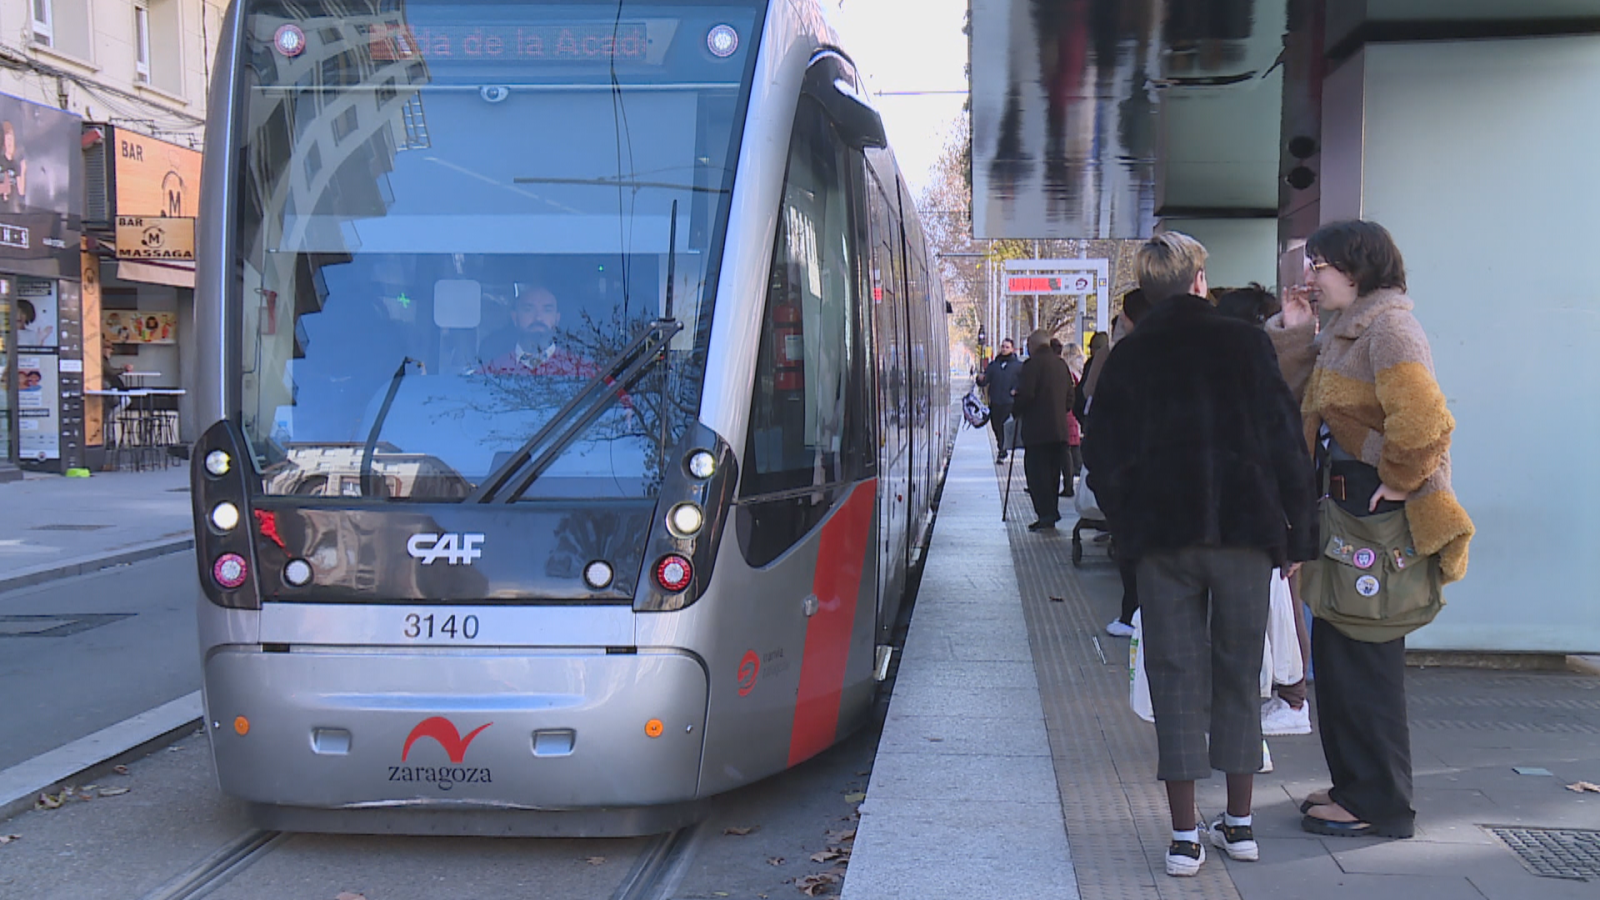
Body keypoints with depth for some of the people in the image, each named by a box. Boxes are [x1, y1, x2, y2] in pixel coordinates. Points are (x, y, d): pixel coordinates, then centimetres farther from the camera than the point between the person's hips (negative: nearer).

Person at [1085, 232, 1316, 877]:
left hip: (1162, 537, 0)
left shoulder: (1127, 358, 4)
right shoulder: (1245, 344, 0)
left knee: (1176, 676, 4)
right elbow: (1286, 443, -1)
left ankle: (1185, 835, 3)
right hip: (1244, 532, 0)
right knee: (1238, 674, 12)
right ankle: (1239, 824, 20)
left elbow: (1104, 461, 4)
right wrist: (1297, 533, 5)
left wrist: (1129, 530, 15)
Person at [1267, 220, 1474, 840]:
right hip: (1347, 509, 10)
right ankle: (1356, 784, 27)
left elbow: (1421, 417, -28)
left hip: (1380, 516, -10)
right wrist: (1294, 332, 9)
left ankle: (1378, 805, 6)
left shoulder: (1389, 328, -15)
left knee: (1361, 656, -4)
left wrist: (1399, 482, -19)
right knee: (1337, 651, 15)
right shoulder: (1345, 332, 16)